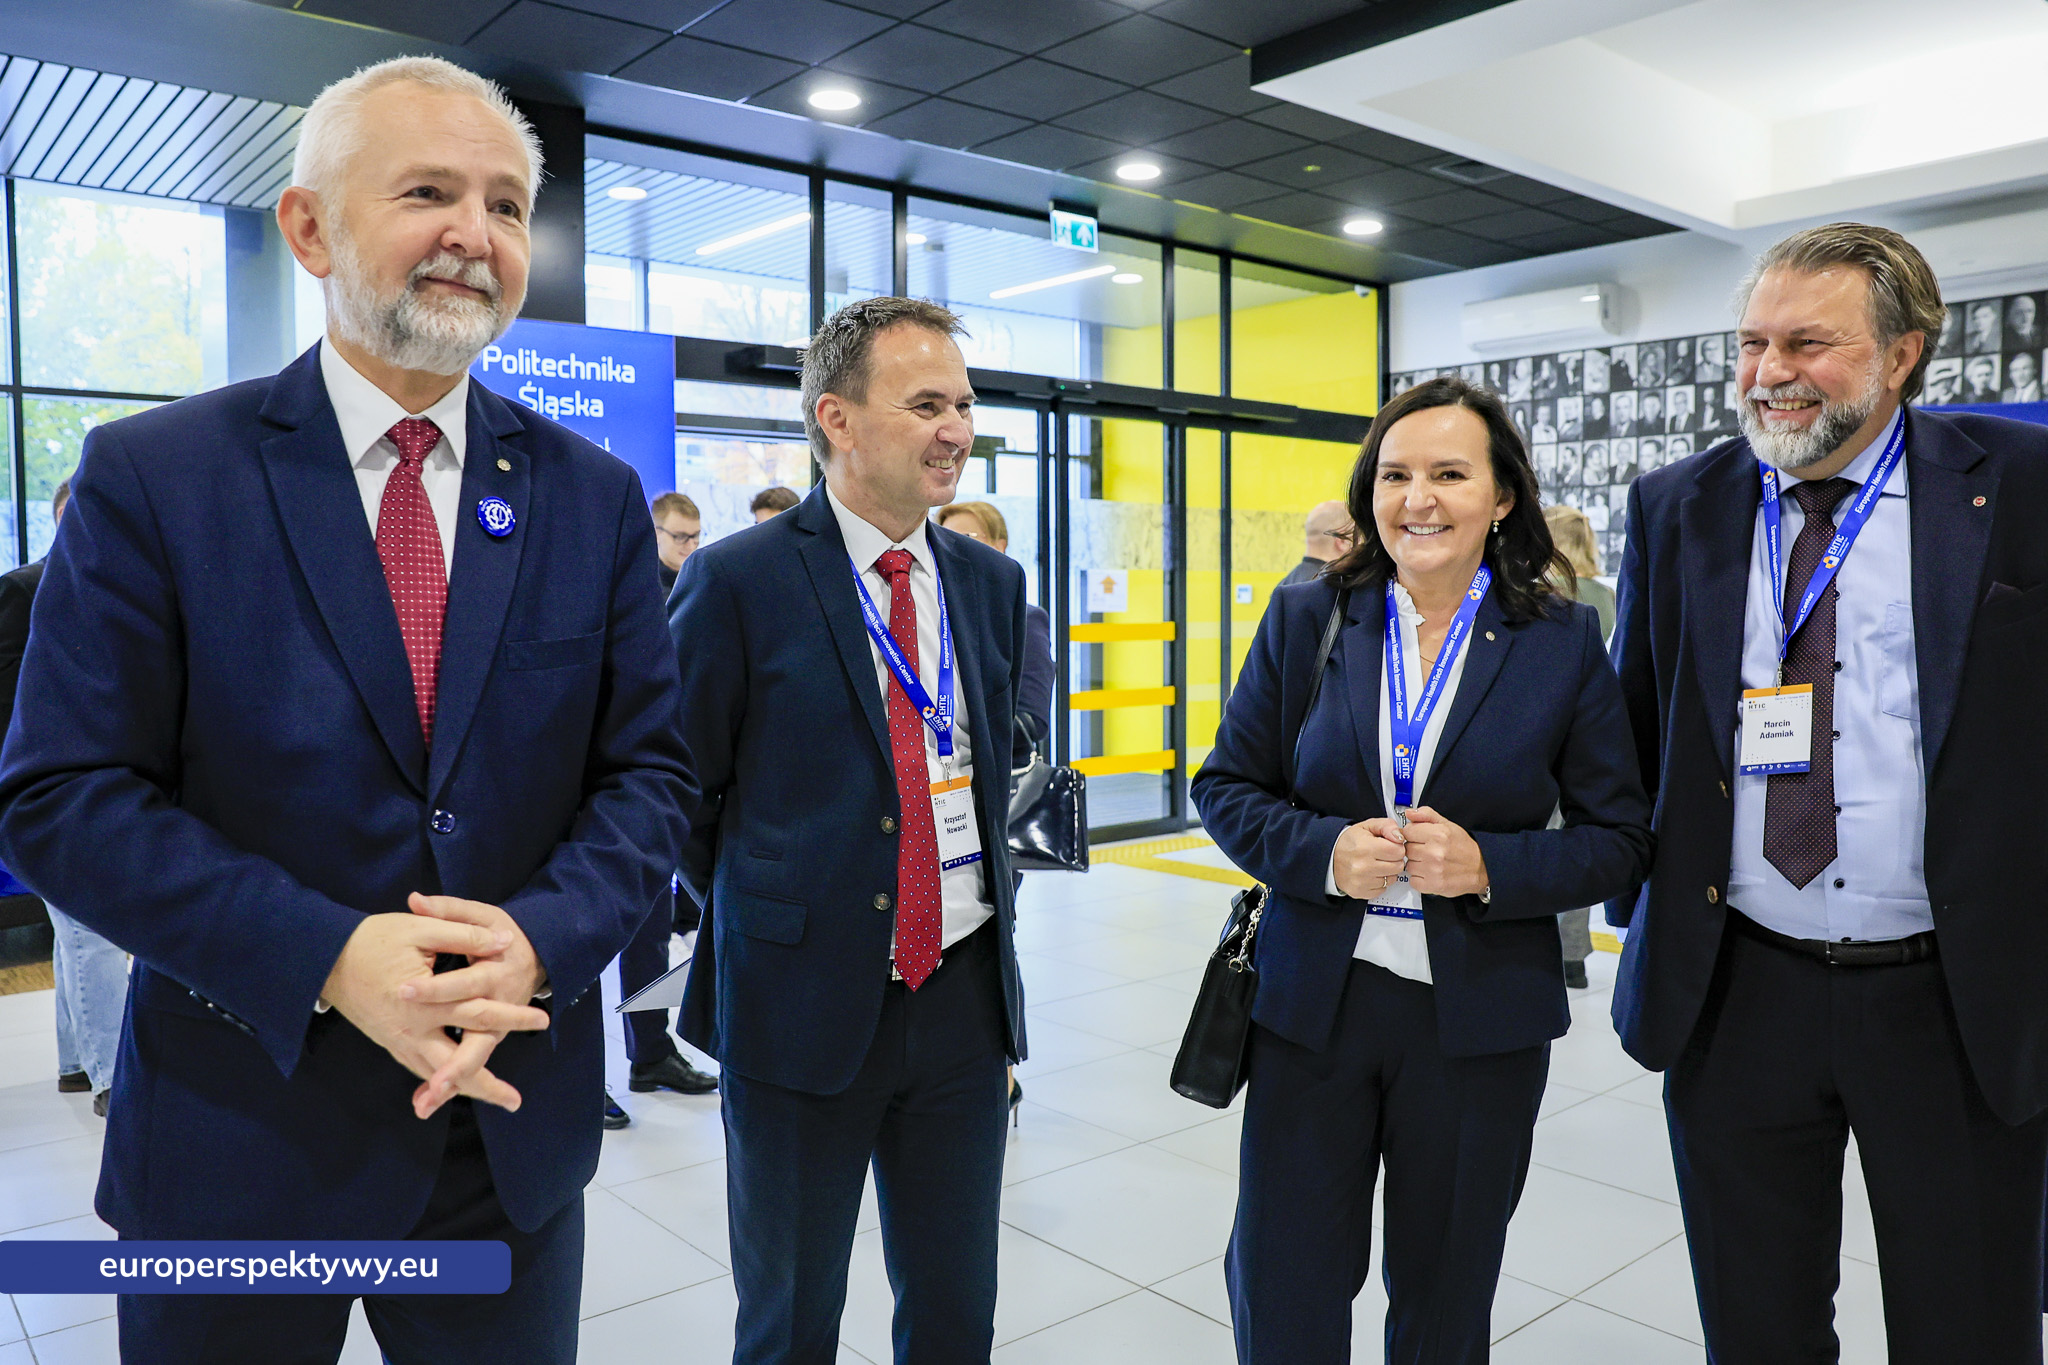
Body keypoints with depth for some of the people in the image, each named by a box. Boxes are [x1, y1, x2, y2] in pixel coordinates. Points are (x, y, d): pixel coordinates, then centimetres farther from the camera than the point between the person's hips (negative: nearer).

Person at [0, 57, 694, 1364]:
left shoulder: (593, 496, 1)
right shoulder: (151, 474, -6)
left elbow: (650, 772, 1)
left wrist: (541, 940, -17)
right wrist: (330, 958, -20)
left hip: (514, 1121, 2)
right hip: (236, 1143, -2)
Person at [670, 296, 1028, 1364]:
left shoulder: (992, 581, 5)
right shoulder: (736, 580, -11)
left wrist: (980, 899, 11)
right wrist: (762, 917, 2)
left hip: (965, 995, 4)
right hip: (803, 1000, -4)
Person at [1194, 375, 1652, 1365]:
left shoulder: (1565, 643, -3)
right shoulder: (1304, 620, -1)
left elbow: (1619, 838, 0)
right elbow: (1225, 790, 2)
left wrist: (1490, 867, -18)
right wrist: (1324, 851, -17)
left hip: (1480, 1021, 0)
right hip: (1310, 1007, 1)